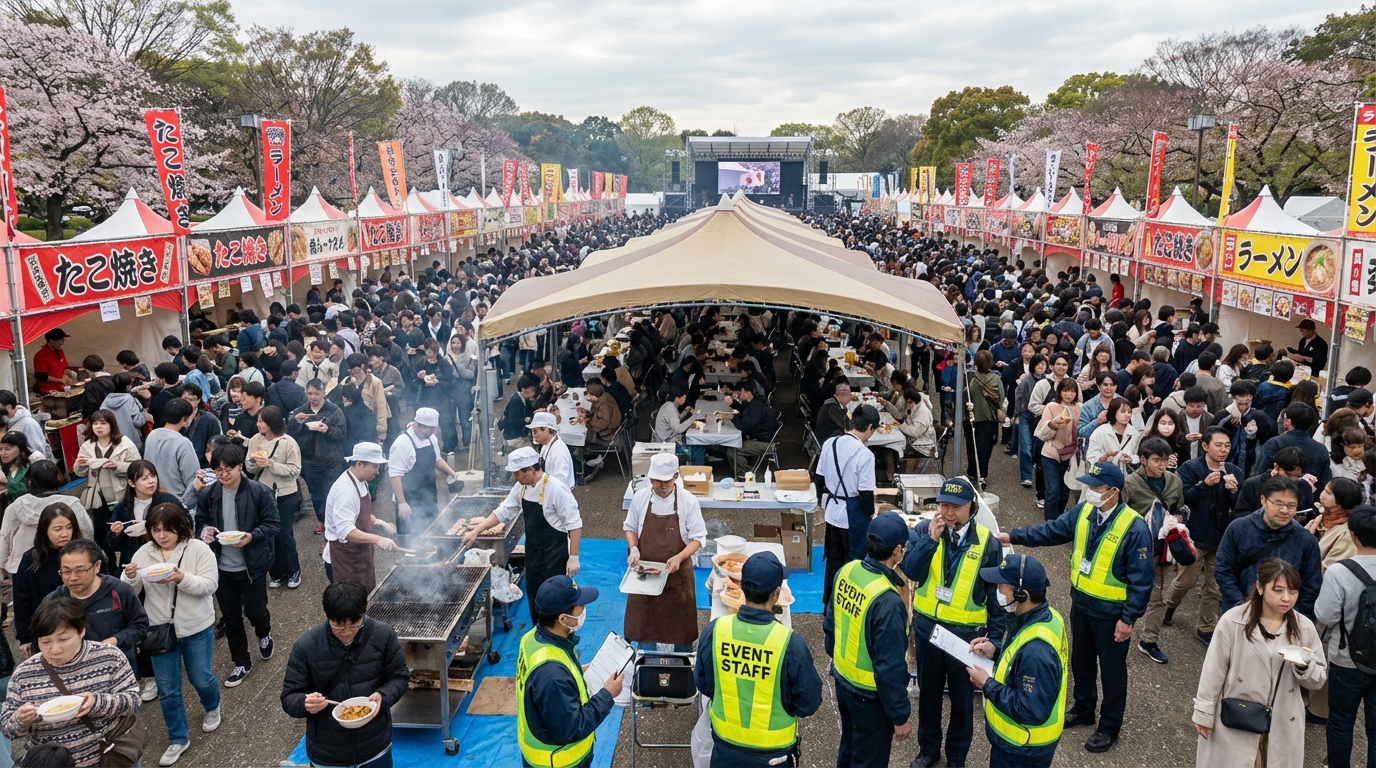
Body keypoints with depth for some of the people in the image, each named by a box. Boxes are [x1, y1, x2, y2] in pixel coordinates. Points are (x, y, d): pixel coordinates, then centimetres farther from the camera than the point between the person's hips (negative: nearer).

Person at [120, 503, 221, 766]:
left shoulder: (198, 549, -13)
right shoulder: (144, 553, -3)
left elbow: (210, 585, -17)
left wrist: (181, 578, -32)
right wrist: (129, 577, -23)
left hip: (196, 628, -3)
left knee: (200, 678, 12)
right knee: (167, 689, 9)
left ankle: (212, 708, 46)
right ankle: (178, 739, 26)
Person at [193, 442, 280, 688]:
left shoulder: (260, 492, -15)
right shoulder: (207, 494, -5)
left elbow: (273, 524, -10)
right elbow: (201, 522, 8)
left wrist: (252, 536, -28)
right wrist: (203, 532, -15)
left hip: (252, 565, -3)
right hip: (222, 567, 3)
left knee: (255, 611, 10)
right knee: (231, 618, 13)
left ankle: (264, 635, 46)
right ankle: (241, 663, 31)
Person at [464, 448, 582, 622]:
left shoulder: (556, 489, -24)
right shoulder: (522, 487, -1)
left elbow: (574, 525, -21)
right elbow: (503, 511, 10)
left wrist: (573, 557, -20)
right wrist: (475, 531, 5)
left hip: (554, 555, -8)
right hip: (533, 552, 8)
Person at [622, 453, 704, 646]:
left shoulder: (688, 501, -12)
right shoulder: (640, 497, -6)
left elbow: (698, 537, -9)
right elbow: (630, 528, 6)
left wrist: (679, 558, -25)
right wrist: (634, 549, -13)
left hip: (676, 573, -2)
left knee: (678, 622, 7)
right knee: (644, 619, 12)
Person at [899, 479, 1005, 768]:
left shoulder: (987, 542, -13)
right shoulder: (925, 531, -9)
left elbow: (997, 595, -6)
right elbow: (910, 571, -20)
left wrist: (995, 638, -5)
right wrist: (931, 539, -30)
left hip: (966, 633, -2)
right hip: (927, 627, 2)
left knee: (962, 698, 16)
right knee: (928, 692, 20)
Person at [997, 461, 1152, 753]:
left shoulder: (1134, 528, -26)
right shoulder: (1083, 512, -6)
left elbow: (1141, 579, -21)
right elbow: (1051, 530, 6)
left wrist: (1129, 619, -19)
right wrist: (1012, 536, 1)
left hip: (1110, 612, -6)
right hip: (1081, 602, 6)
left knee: (1111, 669, 12)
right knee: (1081, 660, 23)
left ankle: (1109, 726, 31)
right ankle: (1083, 709, 45)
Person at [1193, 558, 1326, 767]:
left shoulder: (1305, 627, -3)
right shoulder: (1233, 620, -12)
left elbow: (1319, 679, 3)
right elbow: (1214, 670, -6)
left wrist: (1304, 667, -19)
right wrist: (1204, 713, -4)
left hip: (1282, 726, 3)